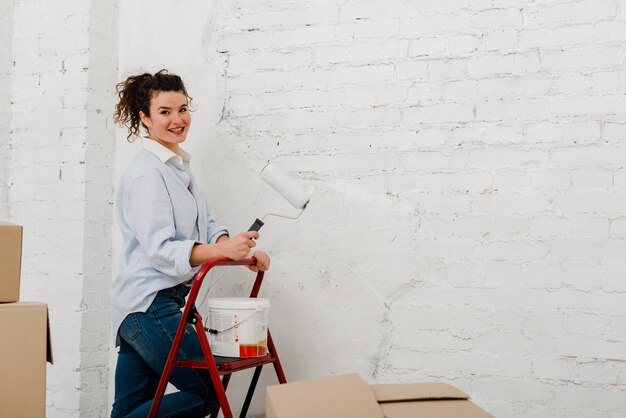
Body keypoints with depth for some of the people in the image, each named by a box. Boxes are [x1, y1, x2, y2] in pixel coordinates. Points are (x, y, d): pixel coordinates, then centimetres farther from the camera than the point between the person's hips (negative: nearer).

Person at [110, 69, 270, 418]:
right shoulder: (147, 172, -14)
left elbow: (205, 226, 13)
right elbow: (159, 248, -23)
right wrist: (222, 250, -36)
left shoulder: (179, 165, 16)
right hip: (150, 305, -9)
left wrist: (242, 250, -6)